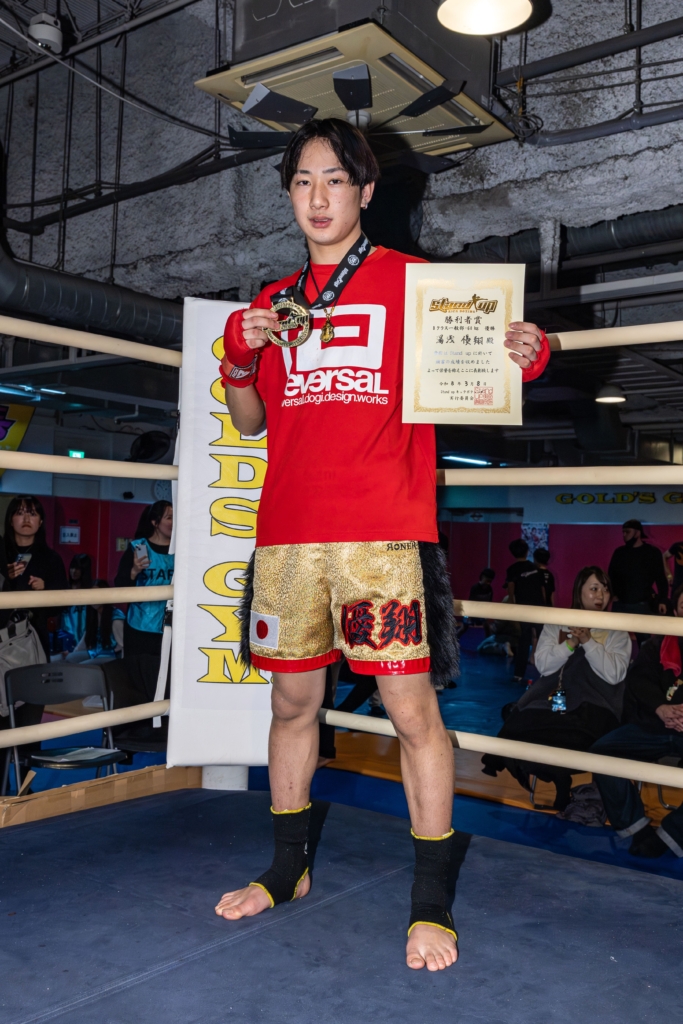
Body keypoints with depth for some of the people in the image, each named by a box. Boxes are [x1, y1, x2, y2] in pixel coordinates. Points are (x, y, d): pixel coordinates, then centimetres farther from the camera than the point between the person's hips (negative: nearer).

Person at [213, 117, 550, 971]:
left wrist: (524, 354, -14)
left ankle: (432, 904, 11)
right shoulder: (274, 302, 17)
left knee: (412, 707, -4)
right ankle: (287, 870, 30)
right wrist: (239, 360, 0)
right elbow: (250, 421, 18)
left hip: (383, 530, -4)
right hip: (289, 530, 4)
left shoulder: (413, 282, 7)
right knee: (293, 700, 12)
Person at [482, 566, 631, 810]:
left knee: (569, 740, -33)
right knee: (517, 730, -24)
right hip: (550, 702, 2)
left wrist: (588, 641, -13)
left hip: (592, 709, -2)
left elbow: (614, 674, -7)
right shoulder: (556, 625, 14)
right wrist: (571, 643, -11)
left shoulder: (617, 632, 9)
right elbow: (543, 665, 1)